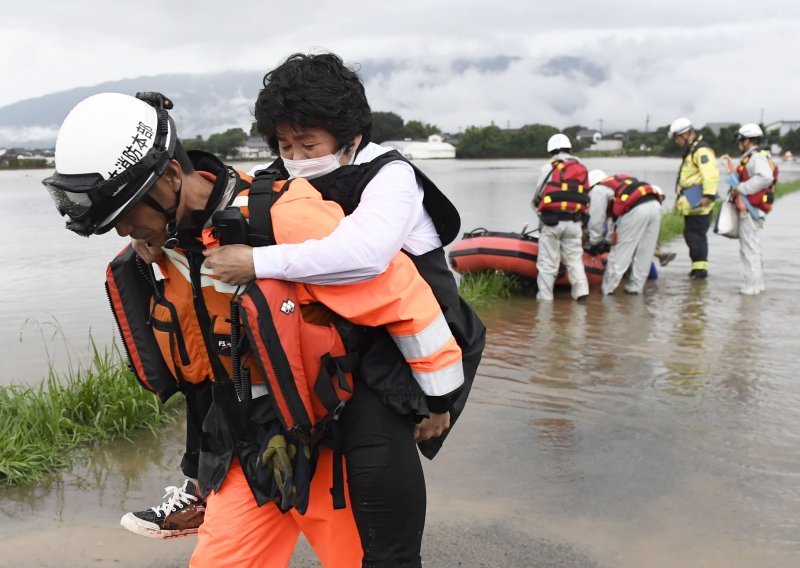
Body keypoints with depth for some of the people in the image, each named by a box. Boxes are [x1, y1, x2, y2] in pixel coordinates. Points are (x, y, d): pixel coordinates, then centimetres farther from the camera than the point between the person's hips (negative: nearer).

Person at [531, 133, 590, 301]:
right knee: (575, 258, 14)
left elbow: (537, 197, 0)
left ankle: (545, 295, 5)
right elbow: (585, 197, 7)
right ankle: (581, 290, 5)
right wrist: (581, 218, 16)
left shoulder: (548, 168, -1)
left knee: (547, 261, 2)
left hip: (551, 221, -4)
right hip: (574, 222, 4)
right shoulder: (582, 169, 13)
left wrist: (540, 209, 20)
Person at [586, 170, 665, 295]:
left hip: (636, 210, -7)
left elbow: (596, 220, 12)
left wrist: (594, 243, 25)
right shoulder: (620, 179, 37)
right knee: (644, 252, 15)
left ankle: (607, 288, 5)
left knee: (620, 252, 1)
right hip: (655, 204, 7)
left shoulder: (598, 190, 15)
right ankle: (635, 287, 21)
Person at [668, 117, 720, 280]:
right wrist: (681, 198, 30)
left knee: (695, 235, -9)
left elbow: (711, 174, -24)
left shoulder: (701, 150, -13)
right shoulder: (691, 150, 21)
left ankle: (700, 267, -4)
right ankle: (698, 267, 20)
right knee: (691, 234, 13)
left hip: (697, 204, -10)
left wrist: (709, 195, -30)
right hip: (691, 204, 10)